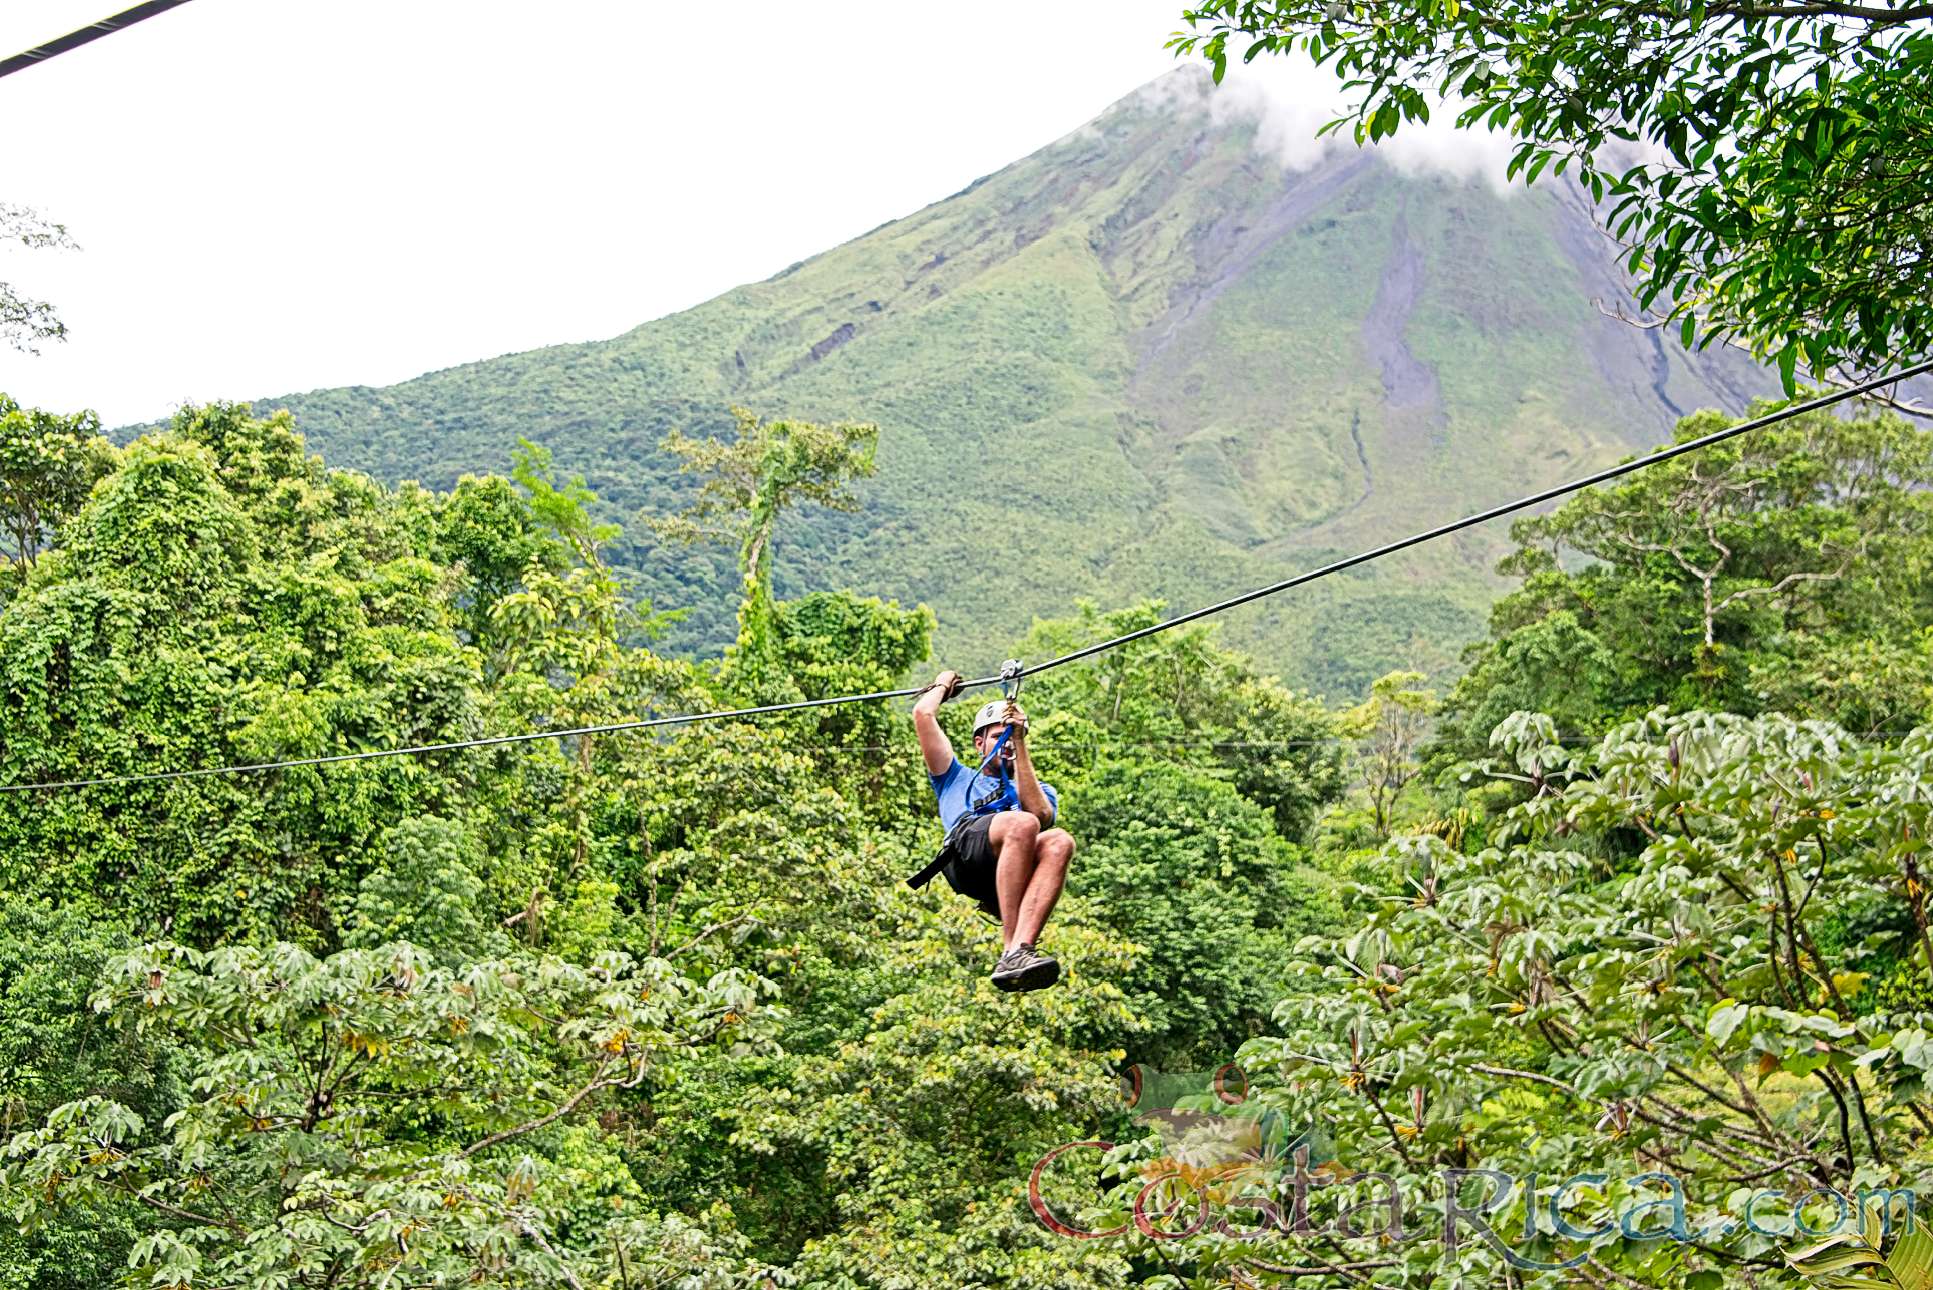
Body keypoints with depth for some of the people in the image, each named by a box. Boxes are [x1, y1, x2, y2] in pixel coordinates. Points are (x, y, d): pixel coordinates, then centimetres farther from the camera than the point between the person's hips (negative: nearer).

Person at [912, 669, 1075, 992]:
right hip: (965, 849, -2)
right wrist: (943, 685, 49)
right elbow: (923, 714, 29)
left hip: (1018, 872, 2)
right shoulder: (956, 779, 40)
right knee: (1021, 825, -36)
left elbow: (1040, 814, 11)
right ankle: (1011, 950, -42)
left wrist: (1020, 743, 12)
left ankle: (1019, 951, -51)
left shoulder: (1042, 791, 39)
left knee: (1059, 842, -35)